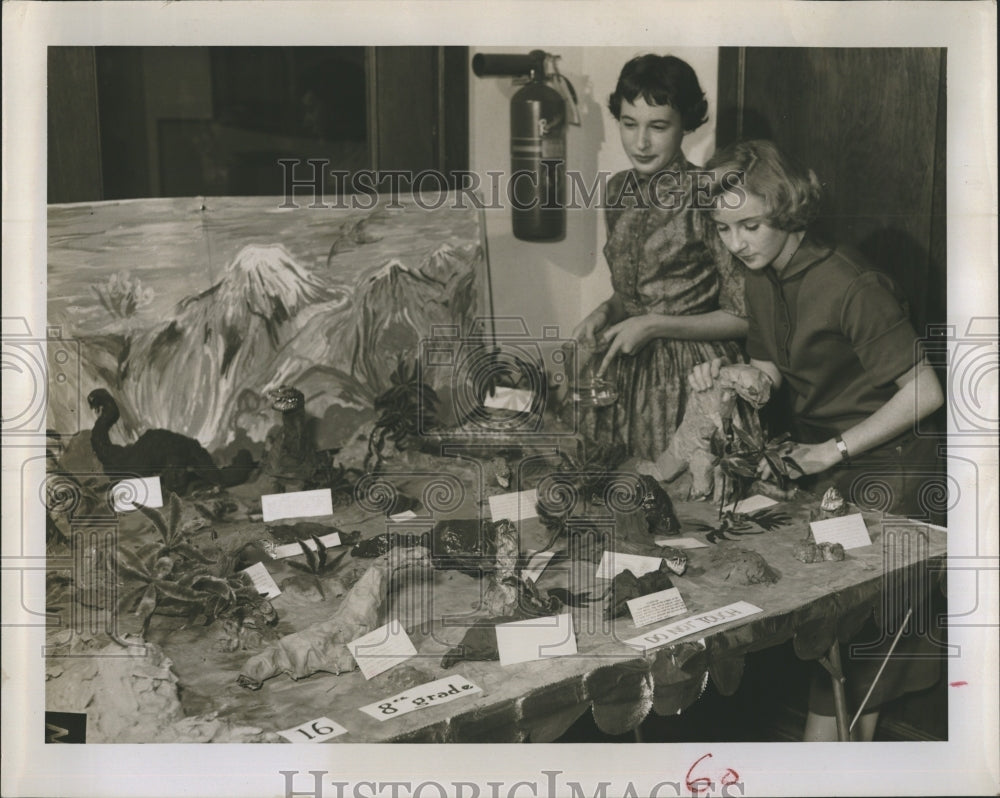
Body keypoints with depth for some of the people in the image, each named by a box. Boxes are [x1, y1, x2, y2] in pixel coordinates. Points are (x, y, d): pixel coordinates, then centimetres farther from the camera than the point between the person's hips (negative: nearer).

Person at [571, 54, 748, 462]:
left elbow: (743, 317, -11)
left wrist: (655, 325, -17)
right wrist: (604, 313, -1)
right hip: (625, 366, 6)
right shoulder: (619, 190, 4)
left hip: (692, 376, -6)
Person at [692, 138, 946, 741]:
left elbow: (925, 392, -22)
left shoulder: (850, 286, -24)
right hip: (822, 467, 7)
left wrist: (833, 450, -19)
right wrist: (725, 378, -11)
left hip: (884, 470, -7)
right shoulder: (761, 280, 2)